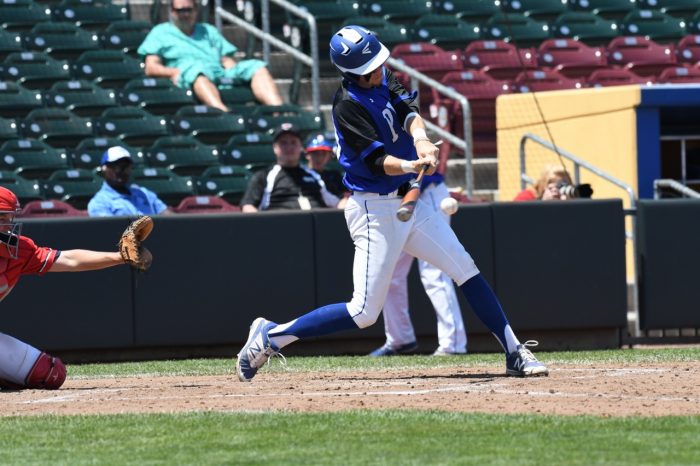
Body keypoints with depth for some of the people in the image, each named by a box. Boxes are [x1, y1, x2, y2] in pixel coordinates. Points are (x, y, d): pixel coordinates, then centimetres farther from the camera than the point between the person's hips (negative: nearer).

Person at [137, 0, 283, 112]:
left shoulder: (208, 31, 35)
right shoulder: (161, 32, 24)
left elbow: (227, 60, 24)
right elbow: (151, 68, 11)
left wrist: (233, 71, 0)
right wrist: (174, 72, -9)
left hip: (221, 74, 5)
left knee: (257, 67, -19)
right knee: (196, 68, -42)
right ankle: (224, 113, -68)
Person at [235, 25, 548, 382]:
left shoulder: (383, 79, 4)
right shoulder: (348, 104, -19)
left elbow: (409, 111, -10)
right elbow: (376, 161, -27)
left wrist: (420, 139, -32)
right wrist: (410, 166, -47)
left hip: (408, 202, 8)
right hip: (375, 209, -8)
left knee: (467, 271, 6)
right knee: (364, 312, -9)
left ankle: (514, 353, 14)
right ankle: (270, 337, 3)